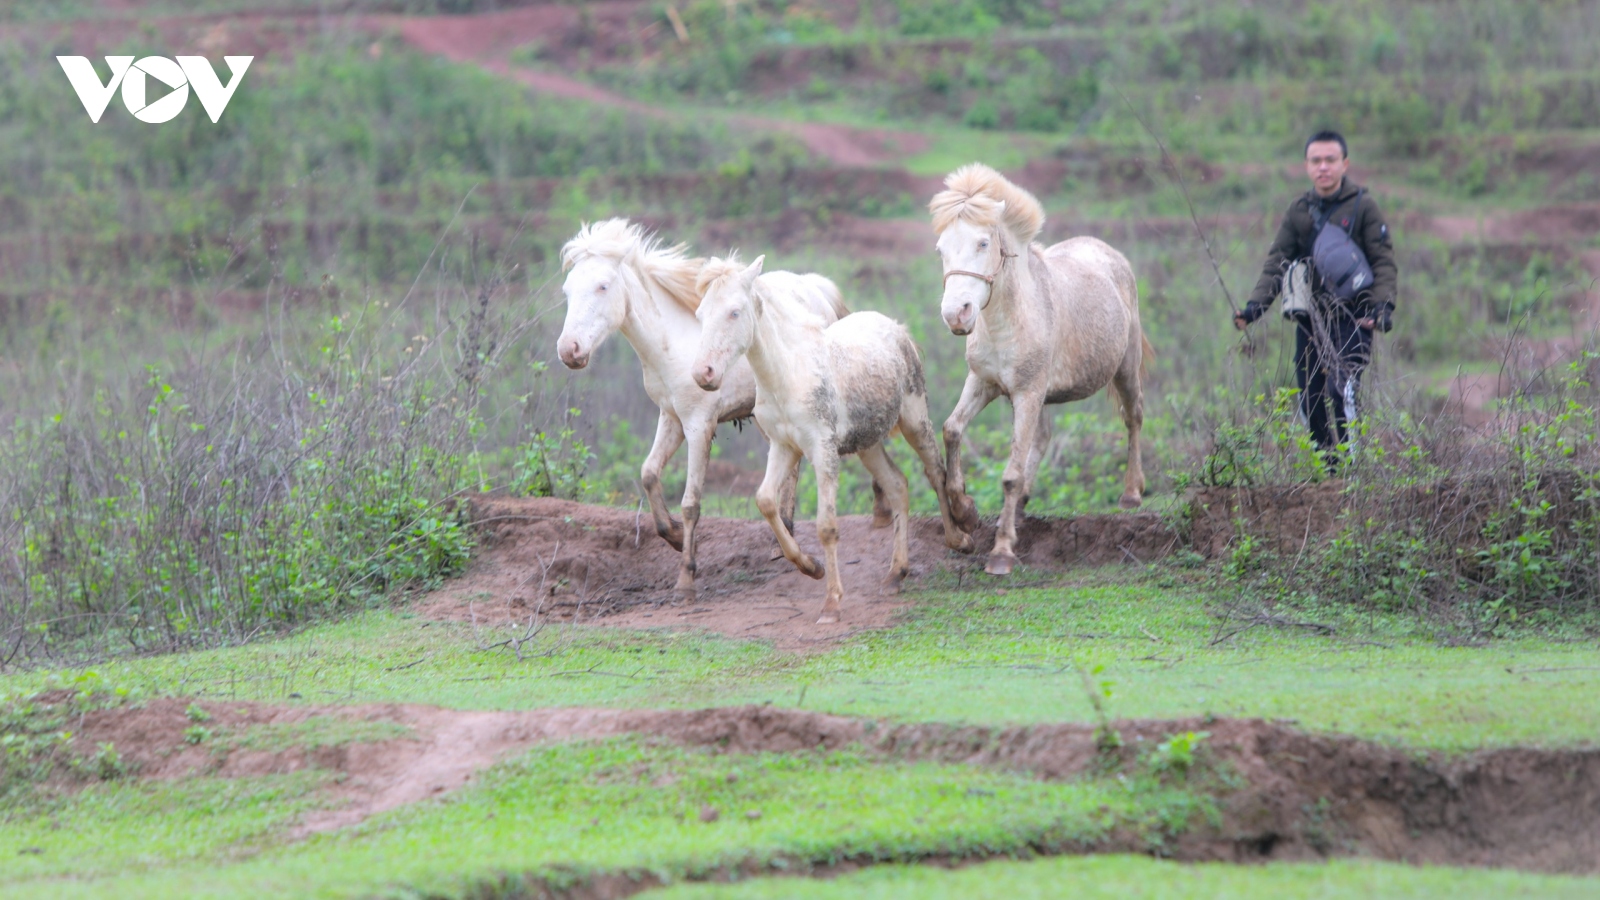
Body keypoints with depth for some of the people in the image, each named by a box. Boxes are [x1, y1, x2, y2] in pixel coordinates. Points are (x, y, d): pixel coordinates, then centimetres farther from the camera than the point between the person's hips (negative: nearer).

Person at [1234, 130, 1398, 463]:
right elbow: (1276, 262, 9)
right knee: (1311, 400, 3)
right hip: (1310, 319, 5)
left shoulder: (1364, 207, 0)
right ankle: (1325, 465, 12)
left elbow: (1384, 262, -2)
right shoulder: (1298, 211, 11)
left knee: (1340, 389, -21)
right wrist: (1256, 304, -6)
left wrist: (1382, 305, -17)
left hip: (1351, 319, -5)